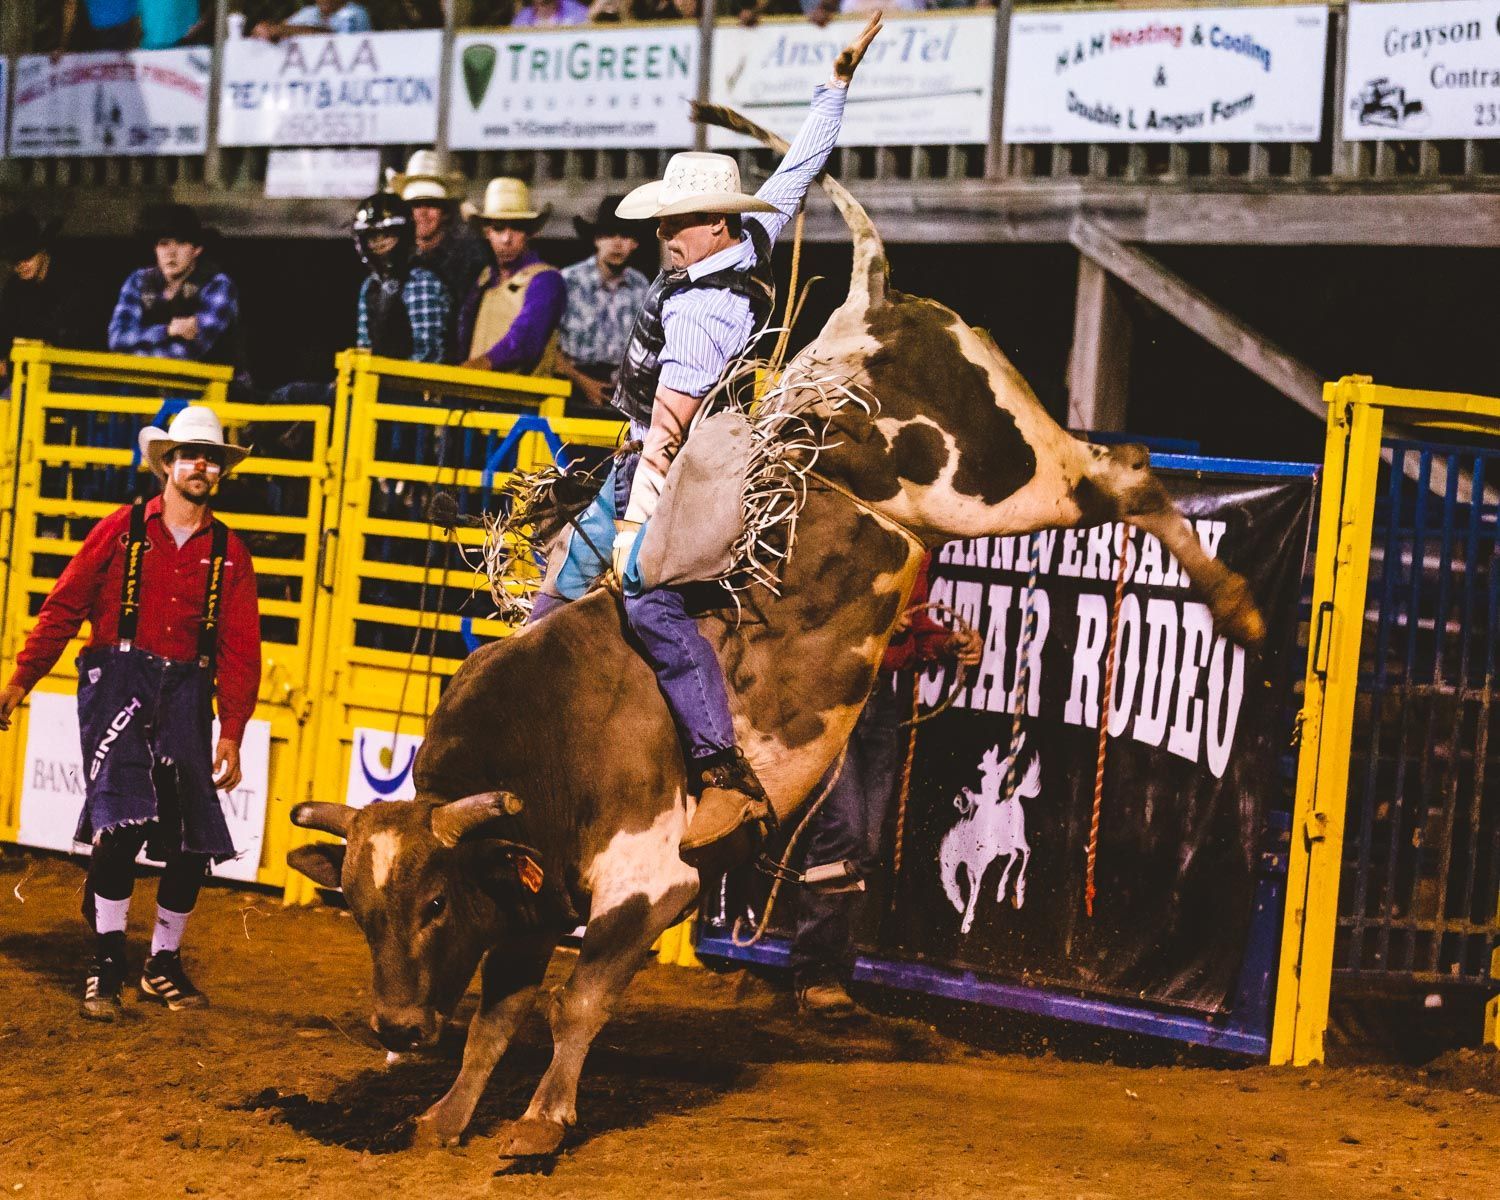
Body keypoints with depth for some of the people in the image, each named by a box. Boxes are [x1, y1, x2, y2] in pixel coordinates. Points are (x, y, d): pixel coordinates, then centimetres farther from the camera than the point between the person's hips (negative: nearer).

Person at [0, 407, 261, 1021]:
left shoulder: (228, 552, 9)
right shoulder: (123, 528, 3)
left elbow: (241, 650, 8)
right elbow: (65, 606, 3)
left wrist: (231, 734, 1)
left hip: (185, 694, 3)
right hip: (118, 681, -3)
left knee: (193, 840, 0)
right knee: (122, 820, -16)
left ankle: (164, 964, 18)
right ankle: (107, 964, -6)